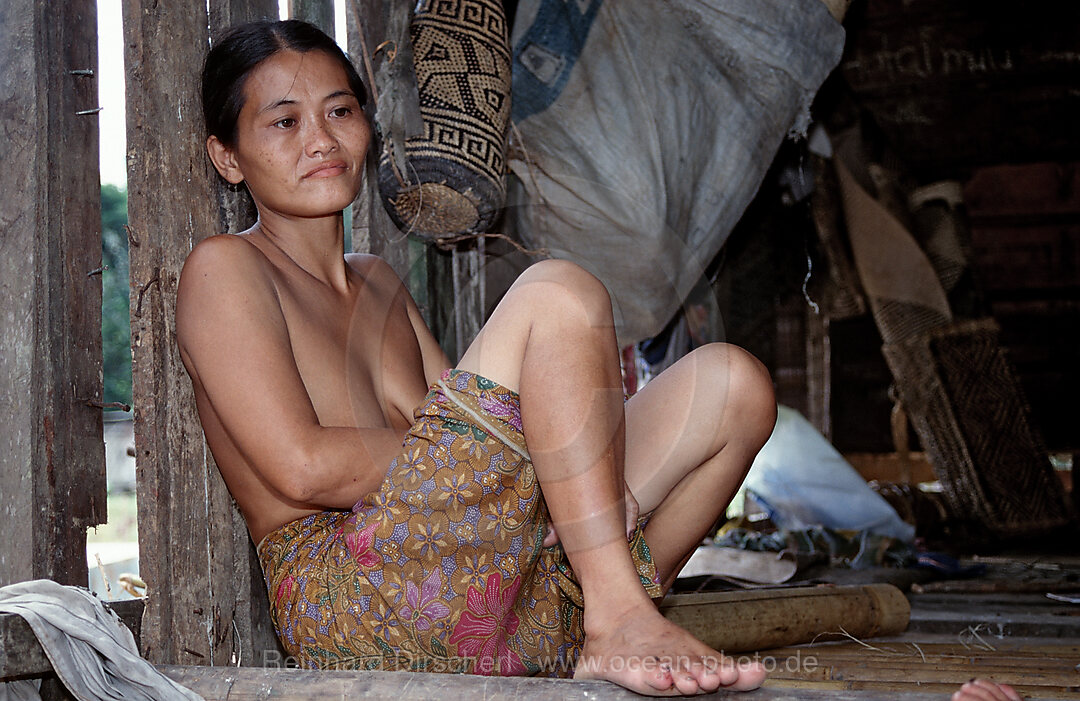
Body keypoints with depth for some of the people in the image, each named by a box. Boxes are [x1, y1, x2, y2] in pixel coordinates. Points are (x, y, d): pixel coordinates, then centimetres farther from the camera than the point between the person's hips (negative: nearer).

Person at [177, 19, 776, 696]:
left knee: (732, 382, 1)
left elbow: (473, 418, 18)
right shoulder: (225, 270, 2)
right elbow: (303, 467, -12)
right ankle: (619, 620, -23)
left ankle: (603, 630, -7)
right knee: (560, 291, -19)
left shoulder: (378, 282, 28)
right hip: (356, 604, -8)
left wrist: (587, 474, -3)